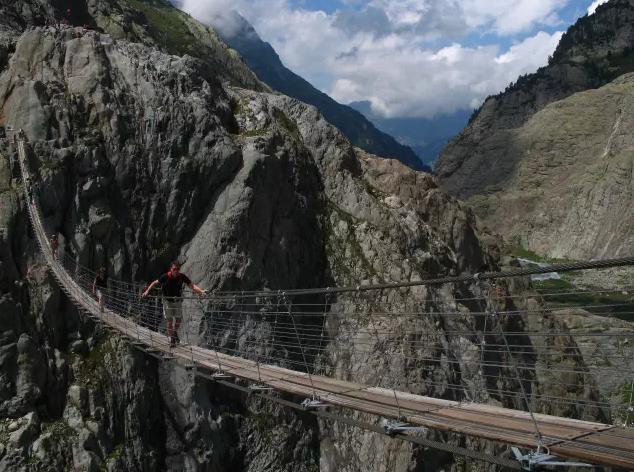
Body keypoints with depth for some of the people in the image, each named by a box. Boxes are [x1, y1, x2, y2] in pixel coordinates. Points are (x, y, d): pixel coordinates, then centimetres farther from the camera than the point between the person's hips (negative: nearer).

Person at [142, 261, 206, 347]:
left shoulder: (182, 277, -13)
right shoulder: (165, 276, -18)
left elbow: (192, 285, -14)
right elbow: (155, 283, -6)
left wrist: (201, 291, -28)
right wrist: (147, 291, -13)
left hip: (178, 301, 3)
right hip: (167, 301, -2)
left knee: (179, 320, 5)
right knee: (170, 320, -3)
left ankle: (175, 333, 35)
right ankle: (171, 340, 7)